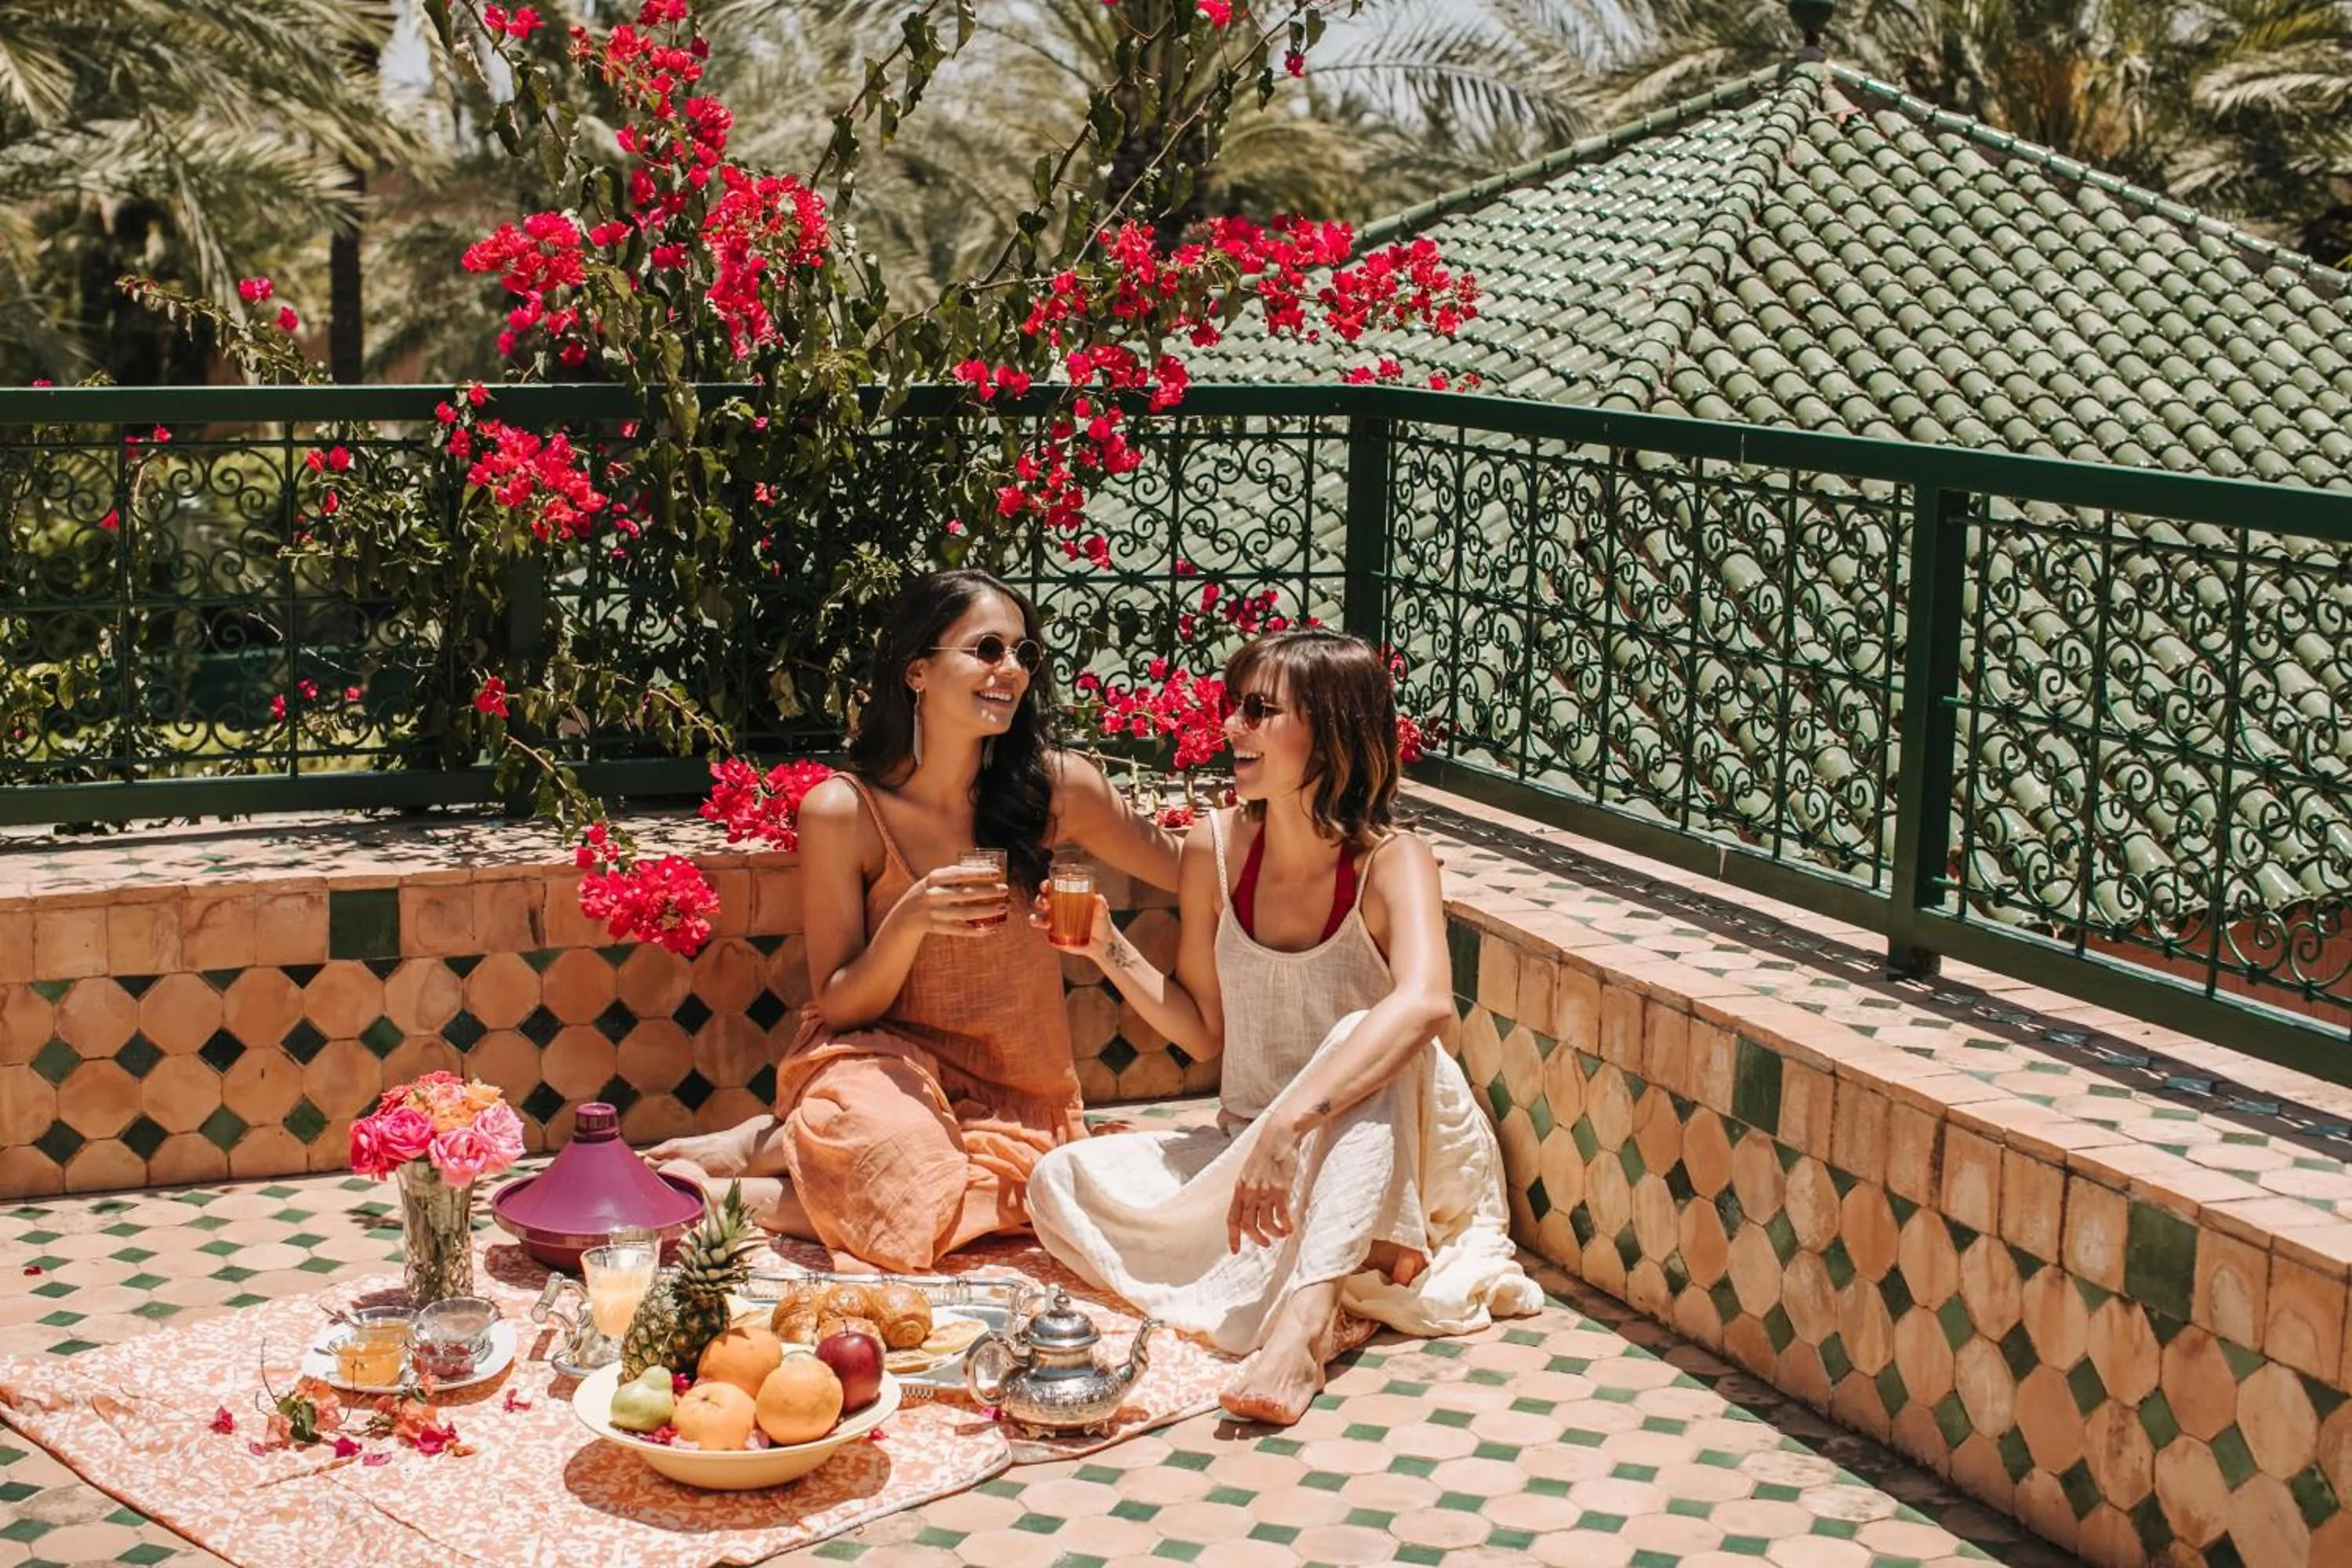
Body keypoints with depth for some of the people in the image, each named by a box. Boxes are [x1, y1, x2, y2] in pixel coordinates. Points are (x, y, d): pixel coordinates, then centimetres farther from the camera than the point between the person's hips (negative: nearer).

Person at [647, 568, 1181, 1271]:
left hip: (1009, 1094, 2)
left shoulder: (1052, 786, -6)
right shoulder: (842, 812, -11)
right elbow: (839, 1008, -6)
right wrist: (909, 923, -25)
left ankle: (763, 1146, -7)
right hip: (883, 1061, -2)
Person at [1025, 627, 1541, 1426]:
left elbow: (1424, 1001, -41)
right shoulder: (1216, 848, -4)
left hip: (1379, 1158, -5)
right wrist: (1107, 949, -9)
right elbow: (1206, 1031, 6)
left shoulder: (1389, 861, -18)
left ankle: (1305, 1314, -45)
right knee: (1062, 1181, -16)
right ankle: (1347, 1288, -28)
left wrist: (1289, 1123, -51)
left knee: (1368, 1049, -36)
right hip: (1247, 1147, 5)